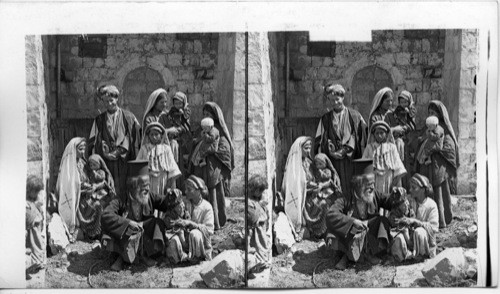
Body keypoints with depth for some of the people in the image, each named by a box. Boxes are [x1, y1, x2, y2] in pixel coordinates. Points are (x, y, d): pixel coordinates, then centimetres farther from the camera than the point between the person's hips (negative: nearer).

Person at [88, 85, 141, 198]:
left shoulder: (128, 117, 8)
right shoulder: (99, 120, 12)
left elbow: (135, 136, 2)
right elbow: (93, 141, 7)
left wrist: (119, 151, -6)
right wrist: (105, 152, -9)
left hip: (123, 159, -1)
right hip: (106, 161, 1)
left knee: (123, 188, -5)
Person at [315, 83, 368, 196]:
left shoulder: (354, 115, 8)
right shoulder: (326, 118, 12)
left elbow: (362, 134, 2)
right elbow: (319, 140, 8)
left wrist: (346, 150, -8)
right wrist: (330, 150, -9)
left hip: (349, 157, -1)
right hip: (333, 159, 1)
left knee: (350, 186, -4)